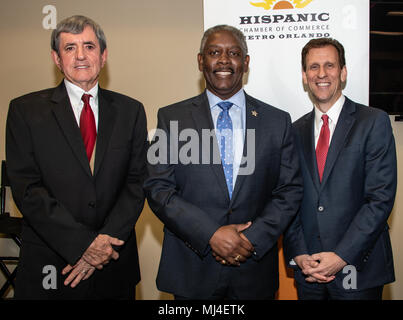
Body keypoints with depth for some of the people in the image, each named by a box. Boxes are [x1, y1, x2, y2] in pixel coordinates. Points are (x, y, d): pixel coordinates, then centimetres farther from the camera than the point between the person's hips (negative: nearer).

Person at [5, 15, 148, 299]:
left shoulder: (130, 111, 3)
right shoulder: (26, 110, -2)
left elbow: (137, 182, -1)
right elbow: (26, 188, -9)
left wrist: (105, 242, -13)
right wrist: (82, 243, -16)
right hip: (49, 265, -1)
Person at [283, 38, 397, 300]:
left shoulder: (374, 122, -4)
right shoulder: (296, 131, 8)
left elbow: (381, 197, -11)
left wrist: (342, 256, -16)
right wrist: (298, 255, -5)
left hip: (358, 268, -3)